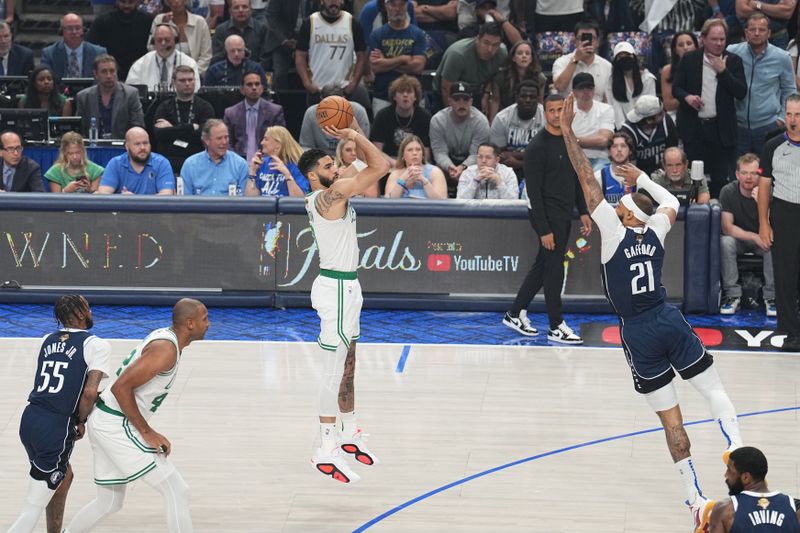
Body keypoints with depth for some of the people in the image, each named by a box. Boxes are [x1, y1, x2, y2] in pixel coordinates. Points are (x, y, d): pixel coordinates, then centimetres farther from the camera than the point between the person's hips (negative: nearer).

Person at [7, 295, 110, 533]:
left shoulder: (47, 340, 13)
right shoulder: (97, 345, -7)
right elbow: (90, 392, -15)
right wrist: (81, 422, 2)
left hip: (29, 421, 7)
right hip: (57, 429, -7)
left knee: (64, 477, 31)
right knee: (33, 510, -3)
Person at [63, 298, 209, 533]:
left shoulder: (162, 337, 12)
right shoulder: (166, 349, -19)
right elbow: (121, 387, -25)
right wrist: (147, 433, -20)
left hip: (104, 421, 10)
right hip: (118, 427, -10)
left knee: (109, 502, 22)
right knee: (177, 492, -8)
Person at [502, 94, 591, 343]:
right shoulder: (538, 147, -16)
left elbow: (576, 180, 19)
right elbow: (533, 190, -17)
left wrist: (583, 212, 12)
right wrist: (544, 230, -20)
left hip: (564, 215, 8)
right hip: (547, 215, -8)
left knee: (543, 265, 14)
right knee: (554, 269, -4)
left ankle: (515, 314, 25)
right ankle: (556, 327, 4)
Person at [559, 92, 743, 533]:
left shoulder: (614, 230, -10)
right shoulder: (656, 230, 2)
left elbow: (586, 179, -10)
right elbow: (672, 203, 27)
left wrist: (567, 131, -6)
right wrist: (641, 179, 31)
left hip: (638, 332, -3)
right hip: (669, 321, 3)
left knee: (670, 417, 0)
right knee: (713, 390, 10)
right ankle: (736, 449, -17)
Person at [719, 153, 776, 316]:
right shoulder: (728, 192, -13)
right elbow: (727, 227, -17)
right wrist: (754, 237, -28)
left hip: (761, 238, 0)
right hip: (737, 237, 0)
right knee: (725, 242, -33)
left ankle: (771, 296, -21)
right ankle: (732, 295, -26)